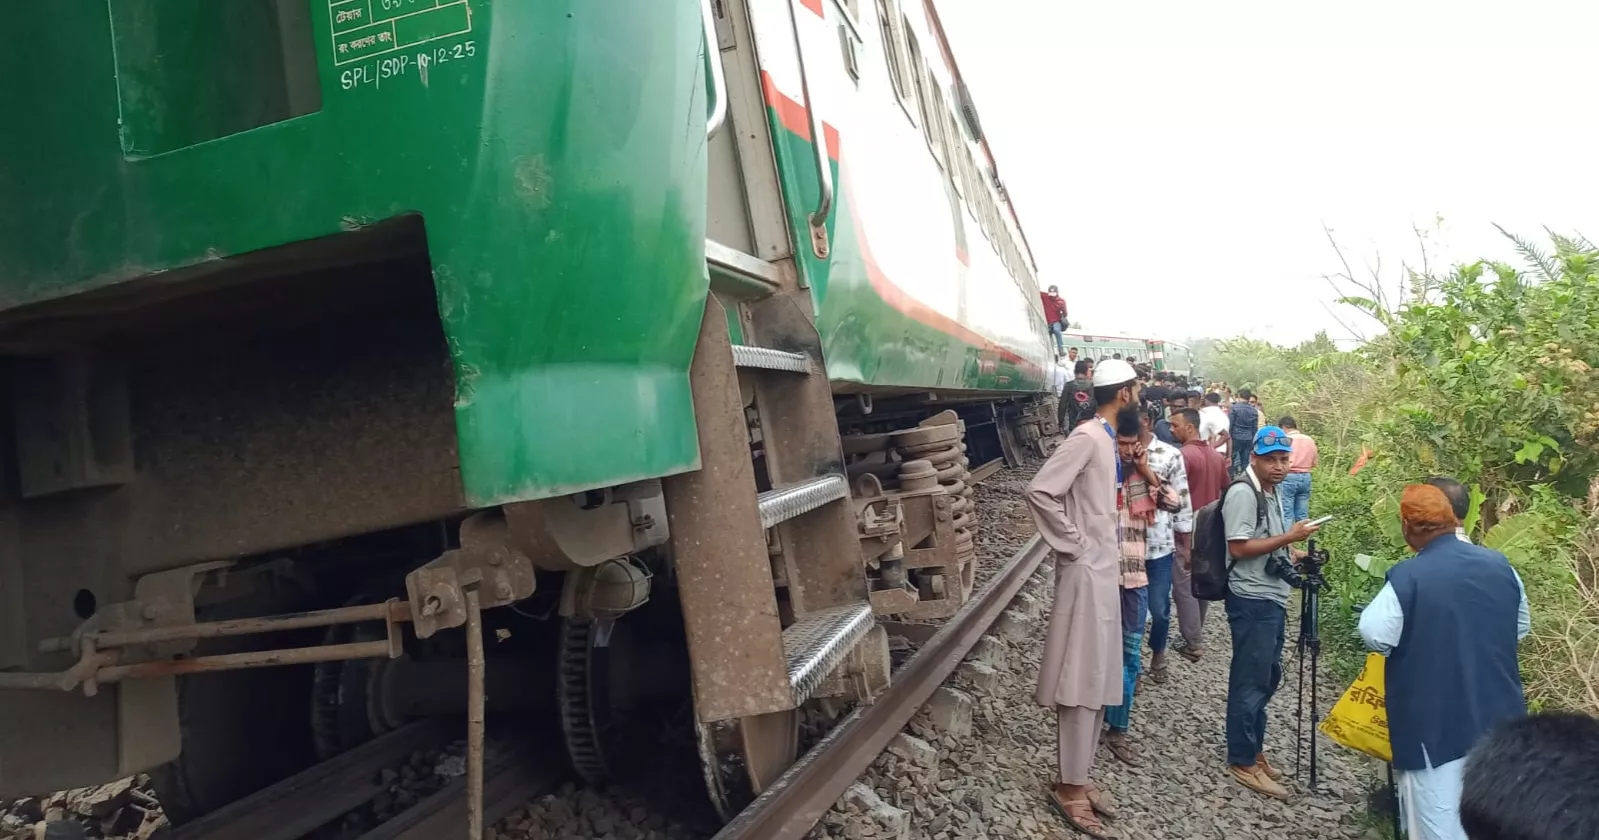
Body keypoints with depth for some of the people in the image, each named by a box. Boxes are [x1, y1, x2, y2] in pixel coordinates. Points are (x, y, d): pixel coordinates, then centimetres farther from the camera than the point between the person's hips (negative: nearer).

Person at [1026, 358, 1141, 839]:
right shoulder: (1087, 437, -17)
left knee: (1099, 678, 13)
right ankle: (1069, 787, 7)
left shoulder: (1107, 438, 12)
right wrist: (1071, 544, -17)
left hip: (1105, 568, 9)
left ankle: (1079, 778, 23)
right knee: (1082, 679, -3)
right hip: (1086, 570, -9)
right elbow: (1039, 492, -26)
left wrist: (1110, 551, 11)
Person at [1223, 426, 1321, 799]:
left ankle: (1252, 749, 30)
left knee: (1267, 677, 17)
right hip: (1252, 601, -10)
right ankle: (1243, 762, 7)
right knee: (1250, 681, -3)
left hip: (1272, 599, 10)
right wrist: (1289, 537, -20)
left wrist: (1293, 556, 8)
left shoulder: (1271, 492, 14)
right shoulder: (1243, 492, -15)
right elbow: (1238, 547, -21)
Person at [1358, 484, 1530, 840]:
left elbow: (1376, 637, -15)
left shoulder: (1407, 576, -20)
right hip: (1498, 713, 6)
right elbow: (1521, 627, 13)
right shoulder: (1499, 564, -1)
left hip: (1436, 721, -5)